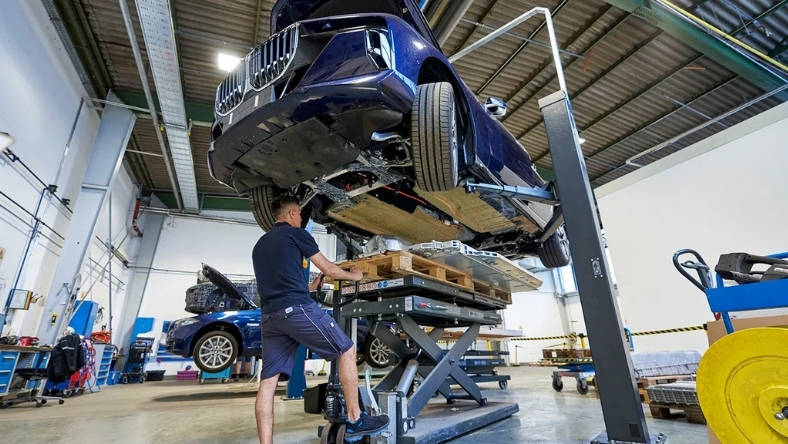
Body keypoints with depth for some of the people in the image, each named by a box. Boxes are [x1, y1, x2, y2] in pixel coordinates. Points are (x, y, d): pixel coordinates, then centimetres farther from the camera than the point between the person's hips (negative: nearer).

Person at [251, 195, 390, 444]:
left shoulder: (259, 244, 26)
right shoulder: (295, 233, 3)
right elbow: (328, 269, 5)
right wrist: (353, 276, 23)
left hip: (269, 315, 8)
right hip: (297, 308, -8)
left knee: (268, 382, 5)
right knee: (346, 350, 3)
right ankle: (355, 421, 7)